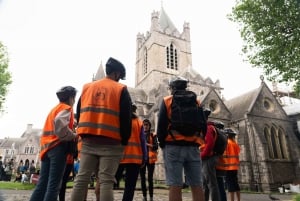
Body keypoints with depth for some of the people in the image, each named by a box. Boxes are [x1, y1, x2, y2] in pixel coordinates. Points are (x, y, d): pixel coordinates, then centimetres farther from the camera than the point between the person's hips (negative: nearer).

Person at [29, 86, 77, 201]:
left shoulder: (54, 109, 25)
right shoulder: (66, 108, -3)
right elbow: (59, 122, -23)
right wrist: (73, 136, -14)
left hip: (47, 147, 8)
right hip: (58, 147, -8)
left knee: (42, 183, 9)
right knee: (54, 184, -6)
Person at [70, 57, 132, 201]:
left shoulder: (87, 87, 16)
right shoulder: (121, 90, 2)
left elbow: (79, 114, 17)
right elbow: (126, 118, -4)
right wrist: (124, 141, 4)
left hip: (88, 141, 4)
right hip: (111, 142, -4)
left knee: (82, 178, 7)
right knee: (106, 180, -2)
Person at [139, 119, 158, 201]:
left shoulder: (153, 135, 5)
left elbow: (156, 147, -4)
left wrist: (148, 144, -18)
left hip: (150, 159, -2)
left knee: (150, 178, -2)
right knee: (142, 178, 4)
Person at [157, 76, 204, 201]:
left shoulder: (167, 101, 4)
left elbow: (161, 125, -2)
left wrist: (162, 143, 9)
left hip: (173, 146, -3)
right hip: (193, 146, 4)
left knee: (175, 186, -3)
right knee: (197, 185, 7)